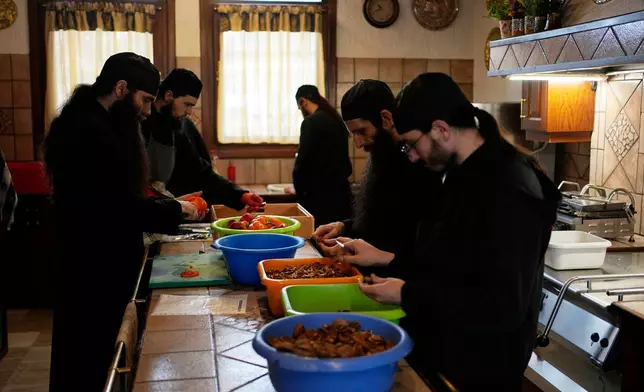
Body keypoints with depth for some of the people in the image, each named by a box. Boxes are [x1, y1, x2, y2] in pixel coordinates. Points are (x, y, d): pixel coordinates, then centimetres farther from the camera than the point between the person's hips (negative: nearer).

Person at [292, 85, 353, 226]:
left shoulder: (311, 122, -10)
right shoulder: (337, 120, 14)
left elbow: (303, 159, -12)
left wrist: (298, 188, 1)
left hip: (321, 193, -8)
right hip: (340, 189, 8)